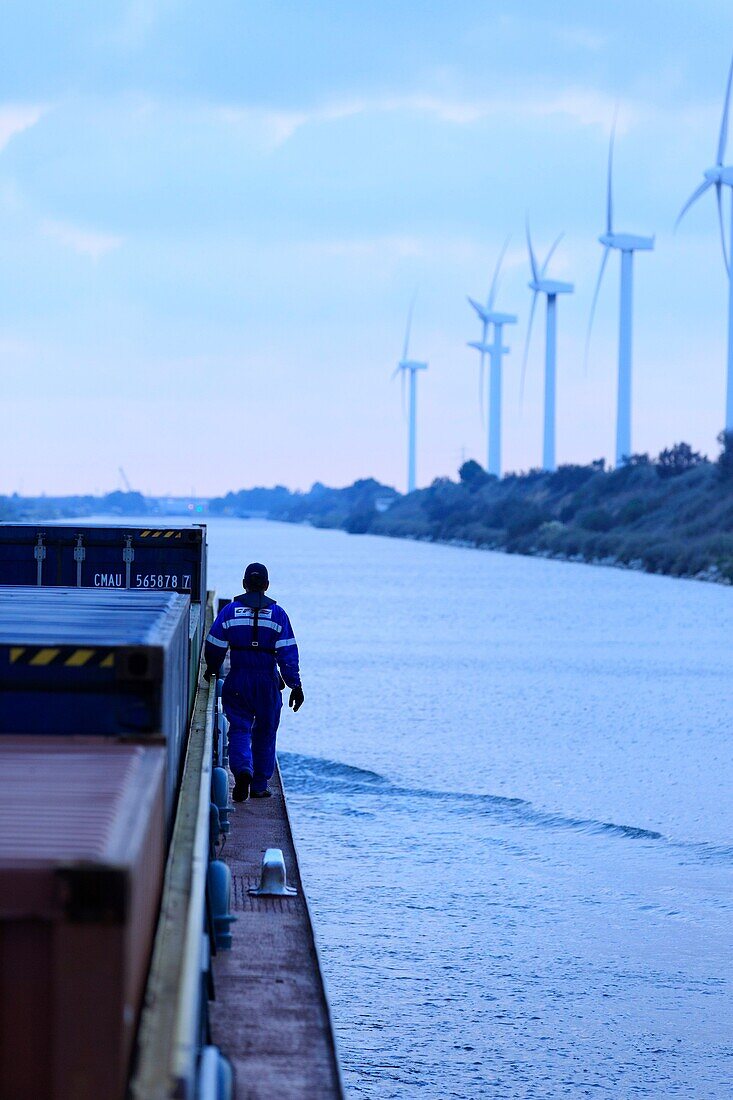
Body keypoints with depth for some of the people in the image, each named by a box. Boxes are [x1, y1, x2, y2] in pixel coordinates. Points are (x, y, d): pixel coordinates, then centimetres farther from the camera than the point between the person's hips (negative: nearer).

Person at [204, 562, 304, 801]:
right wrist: (295, 685, -4)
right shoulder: (277, 613, -3)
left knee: (239, 728, 3)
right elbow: (288, 653, -7)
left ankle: (243, 769, -25)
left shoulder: (230, 611, -1)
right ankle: (259, 786, 16)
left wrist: (211, 670, 21)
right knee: (265, 732, 12)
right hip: (268, 682, 0)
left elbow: (214, 646, 1)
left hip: (238, 680, 0)